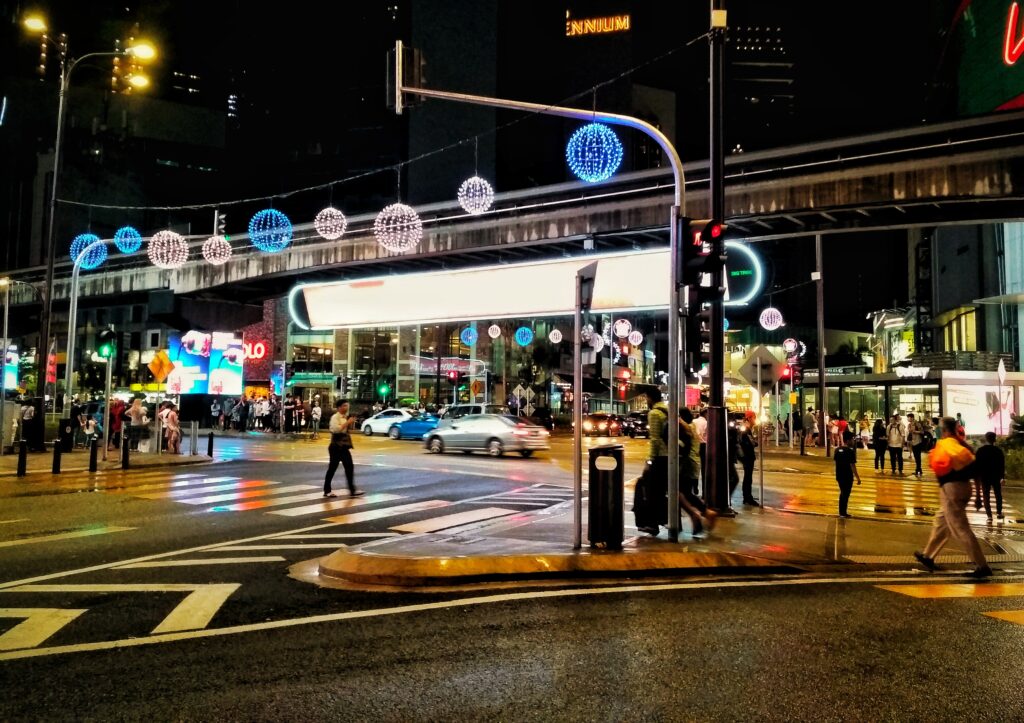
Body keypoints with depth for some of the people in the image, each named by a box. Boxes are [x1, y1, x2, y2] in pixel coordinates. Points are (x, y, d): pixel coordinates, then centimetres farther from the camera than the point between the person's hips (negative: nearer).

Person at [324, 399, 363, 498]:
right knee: (332, 468, 1)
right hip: (336, 446, -7)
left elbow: (349, 429, 20)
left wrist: (352, 423, 2)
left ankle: (352, 490, 4)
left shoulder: (346, 417, 12)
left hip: (344, 446, 7)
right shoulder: (335, 417, -10)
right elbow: (336, 429, -26)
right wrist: (347, 422, -21)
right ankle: (327, 491, 12)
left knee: (349, 468, 3)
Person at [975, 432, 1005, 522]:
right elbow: (1002, 464, -3)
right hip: (996, 476, 1)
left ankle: (989, 516, -4)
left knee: (986, 496, 2)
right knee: (998, 495, 18)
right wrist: (1002, 476, 3)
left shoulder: (980, 450, -4)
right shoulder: (998, 450, -5)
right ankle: (999, 512, 20)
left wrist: (976, 476, 3)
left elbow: (976, 464, -3)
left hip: (984, 476, 0)